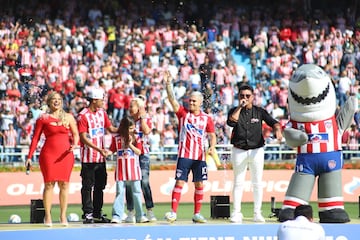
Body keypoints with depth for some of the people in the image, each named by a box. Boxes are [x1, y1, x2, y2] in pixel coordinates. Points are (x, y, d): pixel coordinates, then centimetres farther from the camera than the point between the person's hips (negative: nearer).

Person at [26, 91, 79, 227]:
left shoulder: (68, 117, 11)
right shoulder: (43, 118, 4)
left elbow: (75, 134, 14)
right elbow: (35, 138, 4)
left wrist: (75, 144, -8)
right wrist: (29, 156, 0)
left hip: (66, 154, 2)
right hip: (48, 154, -2)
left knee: (64, 184, 1)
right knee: (49, 184, -4)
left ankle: (63, 216, 7)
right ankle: (47, 216, 2)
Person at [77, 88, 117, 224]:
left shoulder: (102, 113, 11)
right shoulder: (83, 115, -12)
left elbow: (111, 129, 14)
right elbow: (83, 138, -16)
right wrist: (99, 149, -22)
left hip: (101, 157, 7)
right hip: (88, 157, -7)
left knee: (100, 186, 11)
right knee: (88, 186, -3)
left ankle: (97, 214, 18)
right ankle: (87, 214, 1)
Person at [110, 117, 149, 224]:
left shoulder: (136, 138, 1)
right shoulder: (116, 138, 1)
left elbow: (138, 152, -5)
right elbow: (112, 150, 8)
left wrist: (130, 144, -17)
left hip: (133, 169, 1)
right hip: (121, 170, 0)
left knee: (137, 193, 5)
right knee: (120, 193, 1)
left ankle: (140, 216, 11)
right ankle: (117, 216, 1)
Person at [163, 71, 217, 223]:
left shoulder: (207, 119, 7)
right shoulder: (183, 113, 3)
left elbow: (212, 136, 11)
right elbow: (172, 100, -9)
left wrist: (212, 147, -9)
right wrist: (168, 84, -22)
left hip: (200, 156, 2)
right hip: (184, 155, -2)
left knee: (199, 184, 4)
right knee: (179, 182, -6)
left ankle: (197, 214, 12)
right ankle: (173, 212, -7)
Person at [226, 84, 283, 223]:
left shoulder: (259, 111, 3)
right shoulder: (234, 111, 4)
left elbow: (273, 122, -9)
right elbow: (231, 122, -17)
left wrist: (277, 130, -30)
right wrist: (240, 107, -16)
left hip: (256, 151, 0)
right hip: (239, 151, 0)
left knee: (257, 183, 2)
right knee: (238, 183, 3)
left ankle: (257, 213, 7)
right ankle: (236, 213, 5)